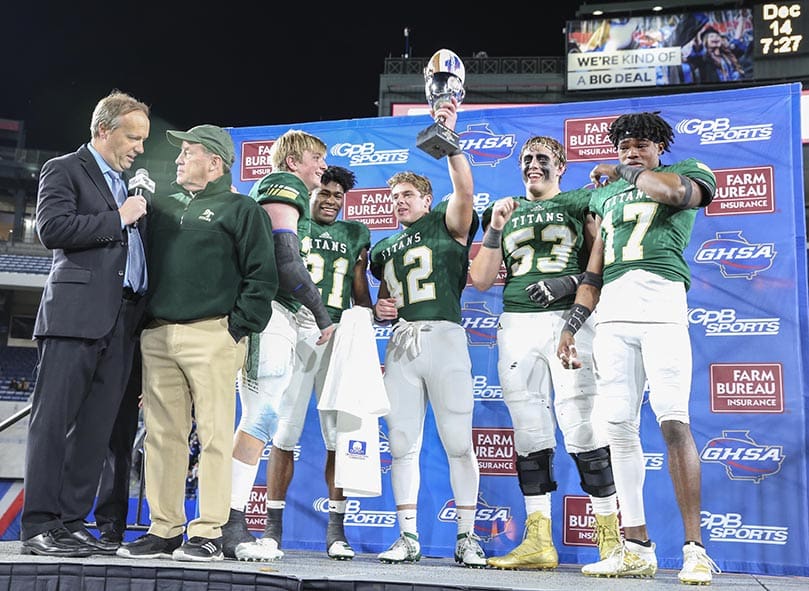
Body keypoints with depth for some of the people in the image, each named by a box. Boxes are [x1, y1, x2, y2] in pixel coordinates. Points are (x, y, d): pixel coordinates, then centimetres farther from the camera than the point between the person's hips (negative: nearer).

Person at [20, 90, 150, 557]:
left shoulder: (128, 184, 25)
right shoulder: (64, 169, 3)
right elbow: (52, 229, -13)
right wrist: (118, 218, -10)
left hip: (122, 320, 7)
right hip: (76, 313, -7)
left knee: (96, 428, 6)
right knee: (53, 421, -5)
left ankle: (72, 523, 11)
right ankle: (38, 527, -1)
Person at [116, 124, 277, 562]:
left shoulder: (240, 209, 3)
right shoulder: (162, 207, 21)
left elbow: (262, 275, -4)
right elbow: (143, 266, 23)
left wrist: (238, 328, -10)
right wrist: (145, 321, 13)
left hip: (212, 338, -6)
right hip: (157, 337, 6)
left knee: (214, 435, -4)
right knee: (162, 436, 6)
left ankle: (208, 533, 2)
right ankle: (164, 530, 14)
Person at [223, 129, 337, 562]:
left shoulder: (265, 191, 29)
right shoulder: (285, 186, -1)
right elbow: (285, 257, -13)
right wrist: (321, 311, -8)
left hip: (280, 319, 10)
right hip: (270, 312, -10)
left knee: (259, 420, 7)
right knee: (262, 417, -14)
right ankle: (230, 527, -14)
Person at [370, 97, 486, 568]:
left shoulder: (447, 224, 7)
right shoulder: (384, 249, 23)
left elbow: (464, 188, -12)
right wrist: (380, 310, 6)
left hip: (444, 336, -5)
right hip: (401, 342, 5)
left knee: (458, 442, -3)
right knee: (402, 443, 3)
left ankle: (467, 538, 6)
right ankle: (408, 537, 10)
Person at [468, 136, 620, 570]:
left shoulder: (580, 203, 11)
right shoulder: (504, 211, 20)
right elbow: (481, 280, 13)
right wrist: (496, 227, 3)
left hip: (570, 319, -3)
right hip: (516, 323, 4)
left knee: (583, 428, -10)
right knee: (530, 433, 3)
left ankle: (611, 538, 0)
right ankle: (538, 542, 8)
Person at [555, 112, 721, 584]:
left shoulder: (688, 171, 13)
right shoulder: (604, 194, 25)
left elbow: (677, 192, -14)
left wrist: (622, 172, 3)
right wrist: (572, 325, 16)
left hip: (661, 303, -4)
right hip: (612, 312, 5)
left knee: (674, 421, -14)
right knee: (620, 426, 0)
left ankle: (695, 549, -7)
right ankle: (637, 548, 6)